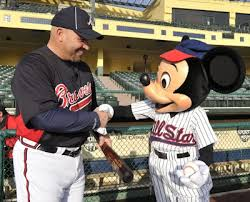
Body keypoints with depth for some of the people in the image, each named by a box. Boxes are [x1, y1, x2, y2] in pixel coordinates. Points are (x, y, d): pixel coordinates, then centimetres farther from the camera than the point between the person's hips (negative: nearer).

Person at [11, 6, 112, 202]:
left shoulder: (83, 67, 8)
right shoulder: (32, 66, -17)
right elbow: (45, 117, -28)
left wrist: (100, 132, 6)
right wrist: (95, 120, -19)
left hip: (75, 158, 8)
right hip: (41, 160, -7)